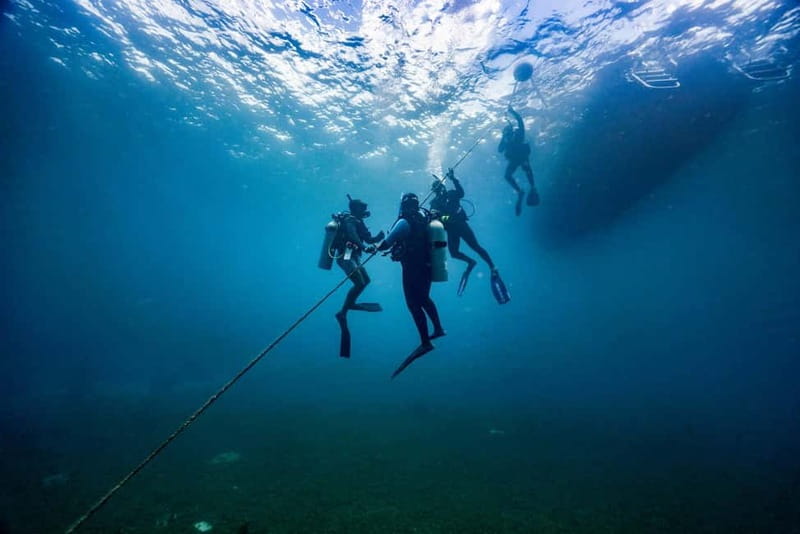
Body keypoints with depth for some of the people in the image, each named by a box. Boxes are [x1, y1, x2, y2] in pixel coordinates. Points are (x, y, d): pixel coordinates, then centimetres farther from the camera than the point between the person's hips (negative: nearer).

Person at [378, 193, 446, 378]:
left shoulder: (404, 222, -17)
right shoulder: (425, 219, 6)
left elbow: (386, 244, -23)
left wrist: (375, 247, -5)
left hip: (412, 269, -8)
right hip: (427, 267, 8)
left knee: (414, 305, -3)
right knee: (424, 299, 25)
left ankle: (425, 343, -1)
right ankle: (438, 328, 35)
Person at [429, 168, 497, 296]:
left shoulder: (451, 194, 3)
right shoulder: (434, 203, 8)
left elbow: (461, 193, -19)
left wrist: (454, 179, -28)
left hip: (461, 225, -3)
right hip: (451, 230, 3)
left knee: (476, 247, -7)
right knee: (454, 253, -4)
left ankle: (492, 268, 1)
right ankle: (471, 262, 24)